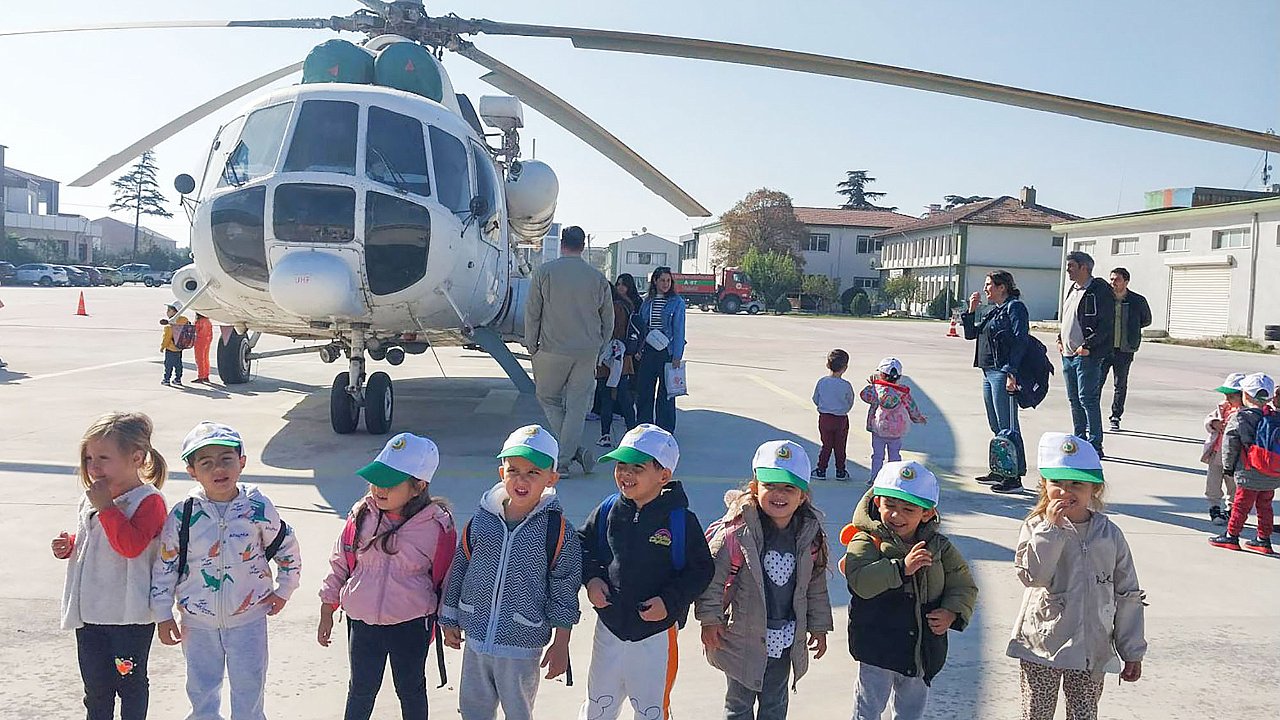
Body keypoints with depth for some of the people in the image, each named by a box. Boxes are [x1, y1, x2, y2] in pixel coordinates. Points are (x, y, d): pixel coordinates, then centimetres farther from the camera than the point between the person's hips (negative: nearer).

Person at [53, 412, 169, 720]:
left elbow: (131, 545, -30)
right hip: (89, 611, 7)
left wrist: (106, 507, -28)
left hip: (129, 616, -7)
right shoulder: (92, 497, 7)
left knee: (130, 683, 11)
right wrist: (69, 545, 2)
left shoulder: (148, 501, -17)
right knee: (95, 684, 19)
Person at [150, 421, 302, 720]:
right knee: (201, 691, 17)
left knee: (249, 691, 11)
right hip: (197, 622, 1)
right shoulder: (183, 514, -11)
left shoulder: (258, 509, -11)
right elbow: (164, 566, -2)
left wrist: (283, 591, 5)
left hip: (248, 619, -1)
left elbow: (288, 549, 3)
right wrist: (163, 615, 0)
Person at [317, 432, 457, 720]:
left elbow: (445, 578, -3)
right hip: (361, 622, 2)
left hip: (411, 626, -2)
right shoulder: (362, 515, -7)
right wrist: (327, 612, 9)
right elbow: (339, 563, 4)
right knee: (361, 689, 19)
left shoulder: (438, 526, -15)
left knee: (410, 690, 19)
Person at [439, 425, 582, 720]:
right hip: (476, 636, 3)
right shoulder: (482, 520, -5)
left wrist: (561, 645, -4)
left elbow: (564, 591, -7)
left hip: (522, 645, -3)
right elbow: (459, 570, 7)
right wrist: (450, 621, 13)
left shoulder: (558, 531, -13)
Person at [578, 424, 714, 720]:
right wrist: (591, 578, -5)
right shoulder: (608, 511, -5)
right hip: (609, 626, 3)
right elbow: (584, 544, 11)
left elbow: (701, 570, -9)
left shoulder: (681, 521, -15)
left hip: (657, 632, -3)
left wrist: (669, 602, -19)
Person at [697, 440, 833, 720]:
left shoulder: (810, 535, -6)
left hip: (786, 639, 4)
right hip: (744, 636, -4)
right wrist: (710, 619, -12)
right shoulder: (737, 531, -21)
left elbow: (816, 585, 6)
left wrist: (819, 626, 11)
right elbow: (712, 576, -14)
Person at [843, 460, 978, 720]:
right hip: (877, 646, -4)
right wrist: (902, 567, -34)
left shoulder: (939, 547, -1)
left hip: (924, 647, 4)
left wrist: (952, 613, -11)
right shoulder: (867, 541, -13)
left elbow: (965, 587, 7)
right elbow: (861, 582, -29)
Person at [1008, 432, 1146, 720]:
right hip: (1043, 643, -1)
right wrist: (1051, 529, -23)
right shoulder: (1036, 528, -6)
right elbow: (1032, 575, -21)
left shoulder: (1110, 534, 0)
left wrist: (1133, 652, 6)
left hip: (1092, 650, 2)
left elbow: (1128, 595, 5)